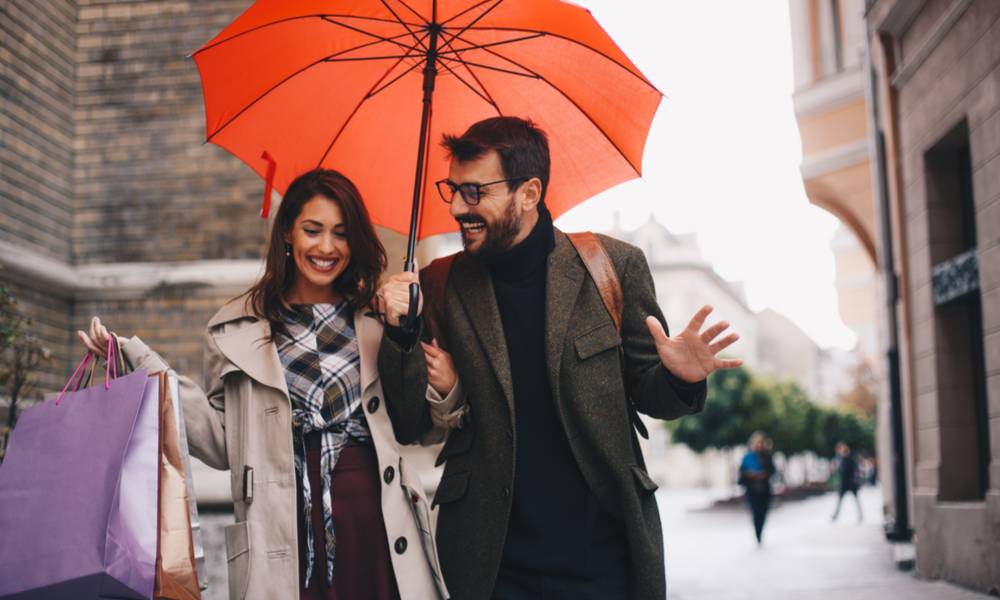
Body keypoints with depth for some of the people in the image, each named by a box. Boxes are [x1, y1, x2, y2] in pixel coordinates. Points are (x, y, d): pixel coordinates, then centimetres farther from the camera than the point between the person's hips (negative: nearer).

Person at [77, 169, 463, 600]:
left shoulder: (380, 322, 8)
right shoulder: (236, 330, 6)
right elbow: (223, 444, 3)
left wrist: (444, 394, -8)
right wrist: (142, 363, -1)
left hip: (376, 526, 1)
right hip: (284, 537, -1)